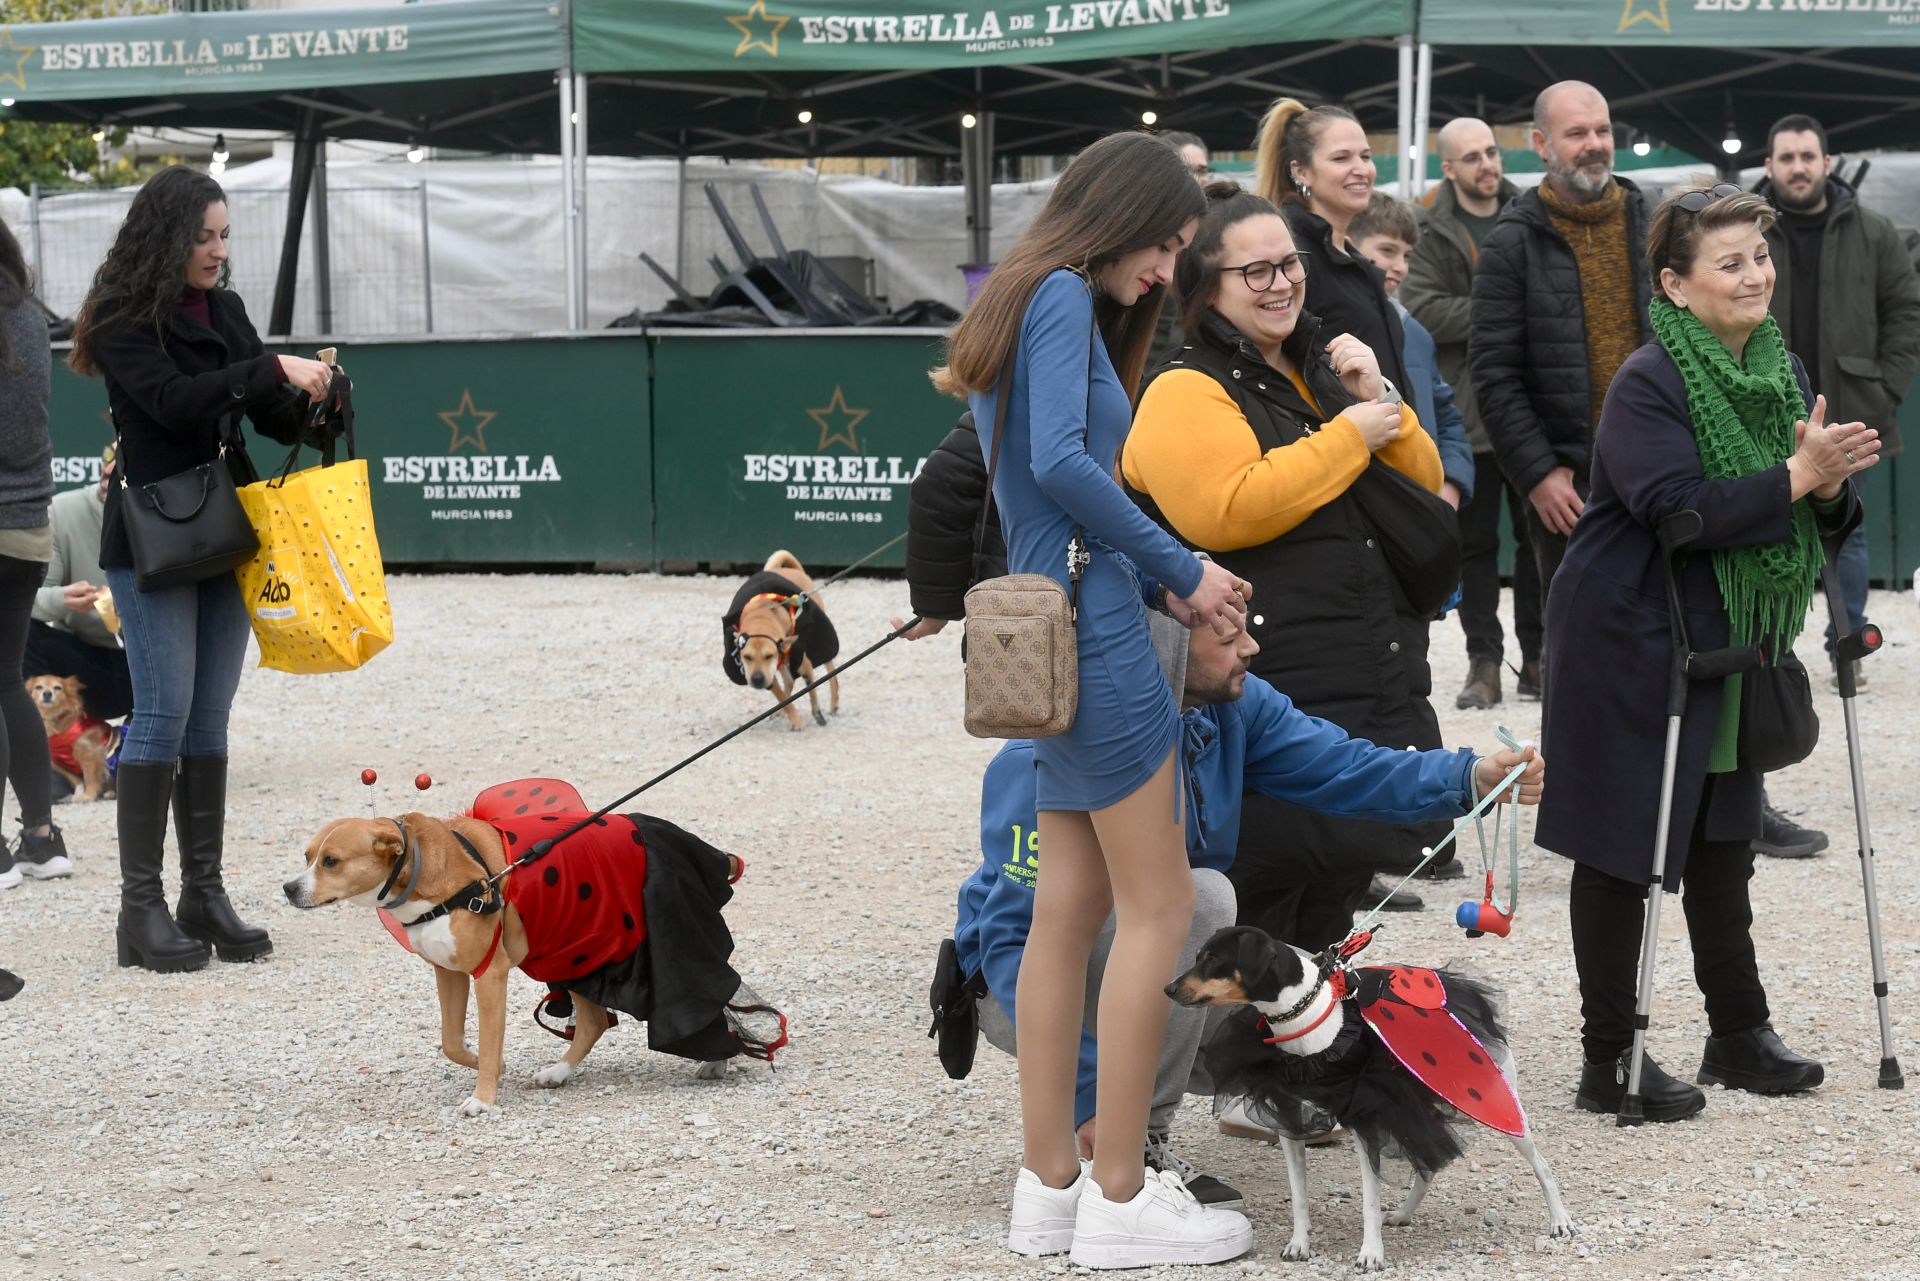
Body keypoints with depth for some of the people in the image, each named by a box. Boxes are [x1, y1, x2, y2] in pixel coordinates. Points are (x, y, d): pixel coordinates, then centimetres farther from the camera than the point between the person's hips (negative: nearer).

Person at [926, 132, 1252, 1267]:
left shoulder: (1032, 301, 19)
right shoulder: (1064, 297, -10)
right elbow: (1062, 460, -22)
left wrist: (1169, 587, 9)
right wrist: (1180, 569, -12)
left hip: (1053, 637, 10)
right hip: (1094, 632, -10)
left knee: (1073, 910, 11)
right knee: (1161, 909, -4)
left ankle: (1051, 1186, 16)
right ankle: (1121, 1201, -1)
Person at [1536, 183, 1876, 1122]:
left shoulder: (1782, 369, 5)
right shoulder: (1648, 382, -18)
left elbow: (1817, 517, 8)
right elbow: (1679, 509, -28)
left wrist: (1831, 489, -14)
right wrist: (1796, 477, -29)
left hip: (1727, 644, 7)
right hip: (1629, 642, -7)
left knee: (1723, 834, 16)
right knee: (1623, 848, 0)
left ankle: (1738, 1032, 29)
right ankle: (1608, 1061, 9)